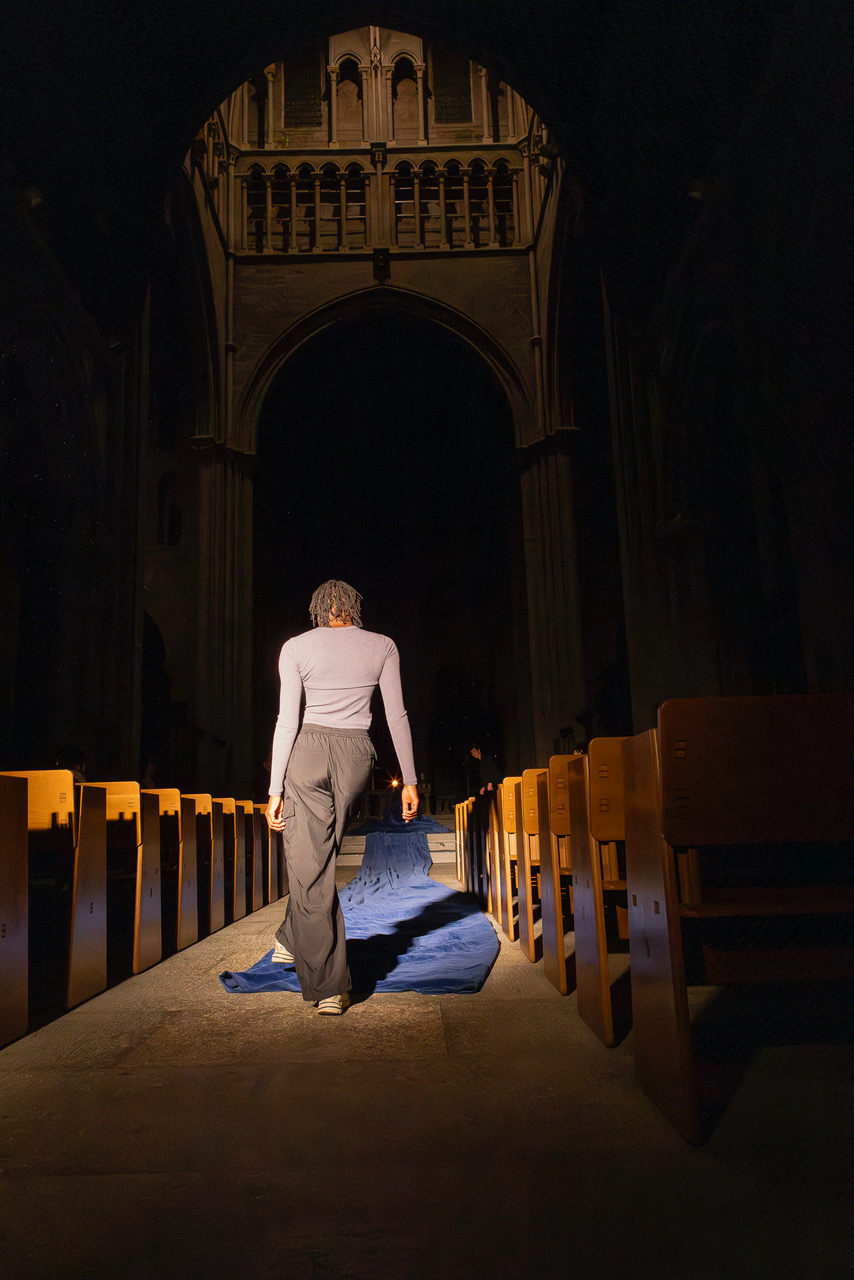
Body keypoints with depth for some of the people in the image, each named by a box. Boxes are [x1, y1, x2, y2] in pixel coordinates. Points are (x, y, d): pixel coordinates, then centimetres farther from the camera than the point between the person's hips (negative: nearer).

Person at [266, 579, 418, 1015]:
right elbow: (396, 716, 2)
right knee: (318, 855, 25)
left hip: (308, 751, -2)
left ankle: (328, 986, 4)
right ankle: (292, 939, 36)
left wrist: (276, 790, -2)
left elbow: (287, 721, -4)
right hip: (356, 756, 2)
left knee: (310, 867, 2)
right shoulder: (383, 646, 6)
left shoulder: (295, 647, 2)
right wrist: (409, 780, 6)